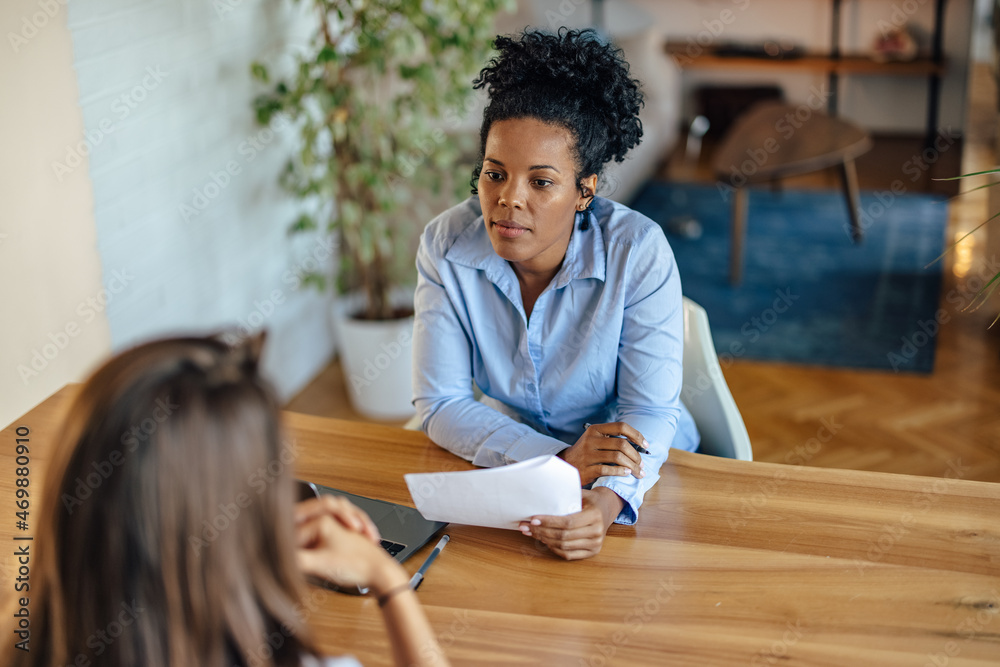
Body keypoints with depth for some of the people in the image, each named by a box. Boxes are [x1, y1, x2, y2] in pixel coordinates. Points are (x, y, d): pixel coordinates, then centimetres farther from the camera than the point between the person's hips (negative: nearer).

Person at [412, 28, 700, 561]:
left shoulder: (638, 252, -20)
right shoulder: (446, 246, -15)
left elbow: (650, 411, -19)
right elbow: (439, 404, -14)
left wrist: (608, 499, -41)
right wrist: (561, 459, -28)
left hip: (641, 473, -1)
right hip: (509, 459, 1)